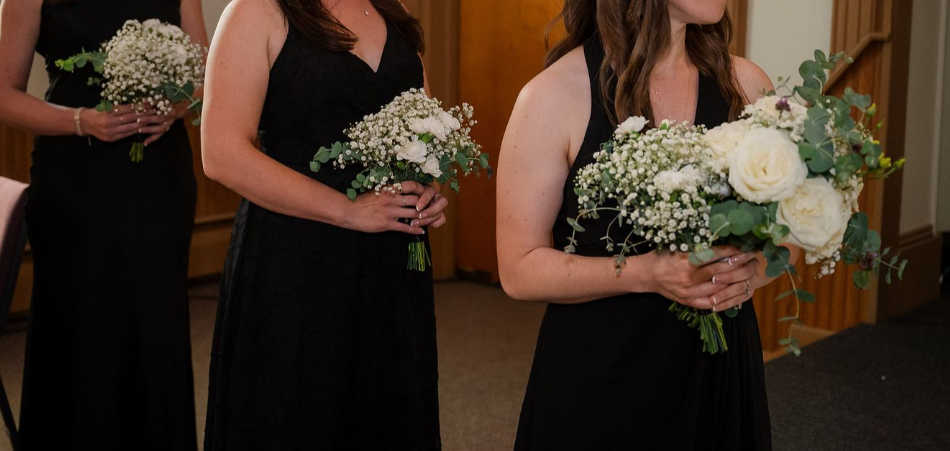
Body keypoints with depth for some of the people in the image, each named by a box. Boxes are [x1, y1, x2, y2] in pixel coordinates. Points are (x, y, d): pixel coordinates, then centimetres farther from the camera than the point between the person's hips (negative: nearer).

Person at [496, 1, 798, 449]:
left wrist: (755, 270, -12)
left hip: (721, 367, 4)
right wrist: (648, 272, -24)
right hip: (598, 375, -3)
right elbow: (519, 270, -11)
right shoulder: (553, 97, -13)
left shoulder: (746, 84, -2)